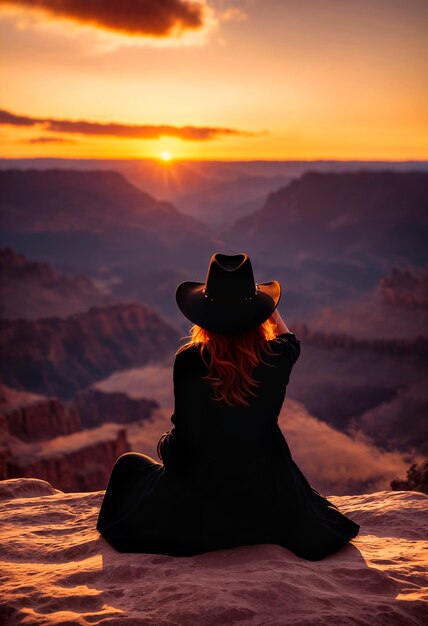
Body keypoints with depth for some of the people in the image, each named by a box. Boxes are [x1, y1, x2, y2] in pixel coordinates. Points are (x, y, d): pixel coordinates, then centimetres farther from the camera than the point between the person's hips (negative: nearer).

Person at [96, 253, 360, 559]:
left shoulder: (188, 361, -19)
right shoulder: (275, 358, -14)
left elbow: (182, 434, -9)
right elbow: (290, 341, 13)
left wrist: (165, 444, 12)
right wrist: (270, 307, 26)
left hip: (194, 512, -3)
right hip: (264, 505, 4)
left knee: (128, 463, 25)